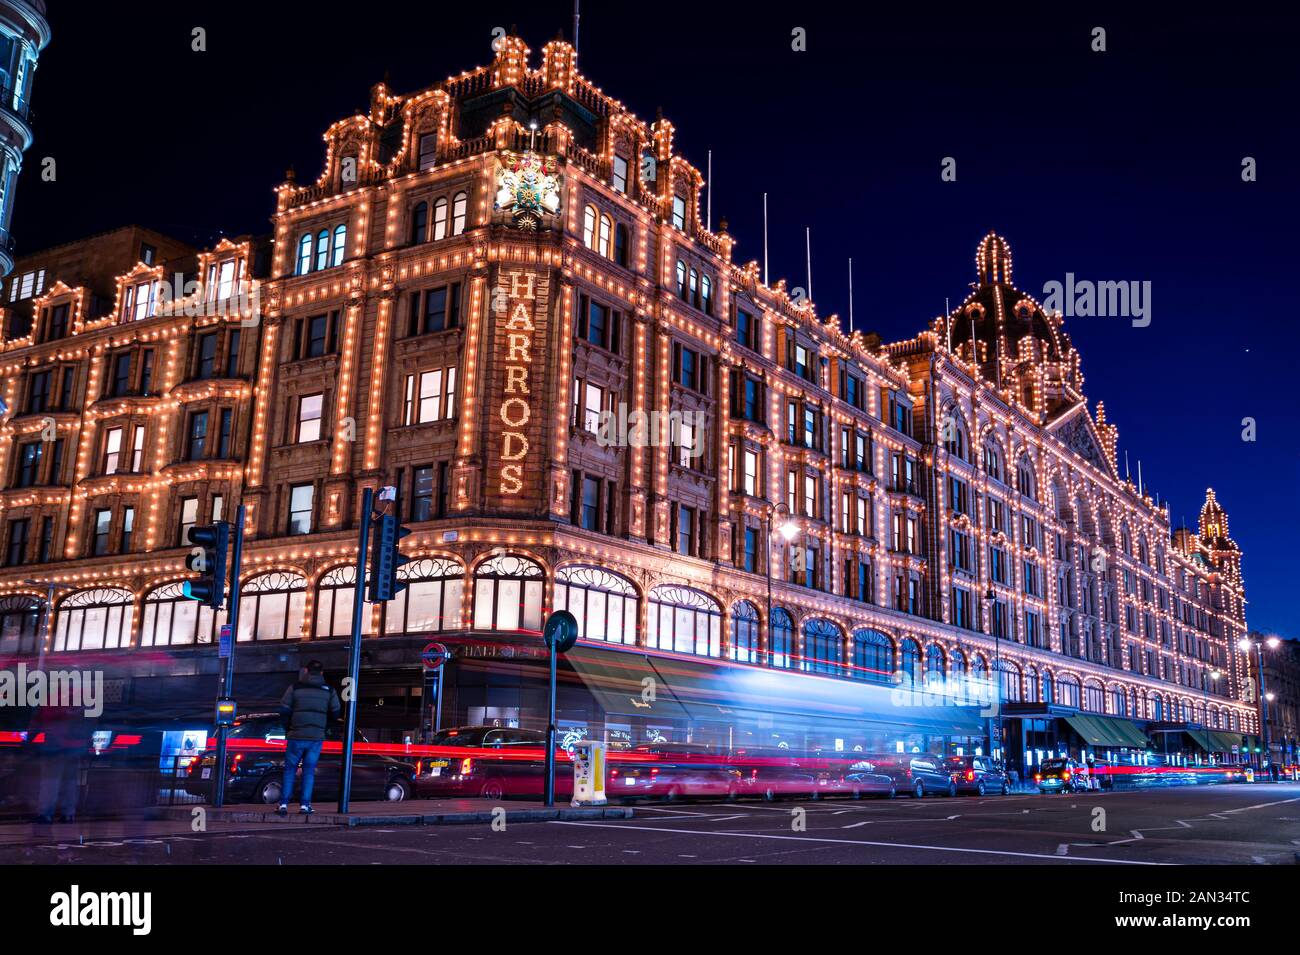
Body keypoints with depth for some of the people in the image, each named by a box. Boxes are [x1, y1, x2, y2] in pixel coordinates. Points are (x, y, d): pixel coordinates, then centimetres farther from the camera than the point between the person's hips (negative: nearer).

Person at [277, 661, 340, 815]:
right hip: (317, 738, 1)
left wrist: (288, 730, 10)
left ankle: (284, 804, 4)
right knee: (309, 771, 9)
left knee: (289, 770, 9)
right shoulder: (329, 690, 4)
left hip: (296, 737, -1)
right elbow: (336, 712, 5)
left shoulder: (295, 688, -1)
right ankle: (305, 805, 4)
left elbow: (284, 709, -3)